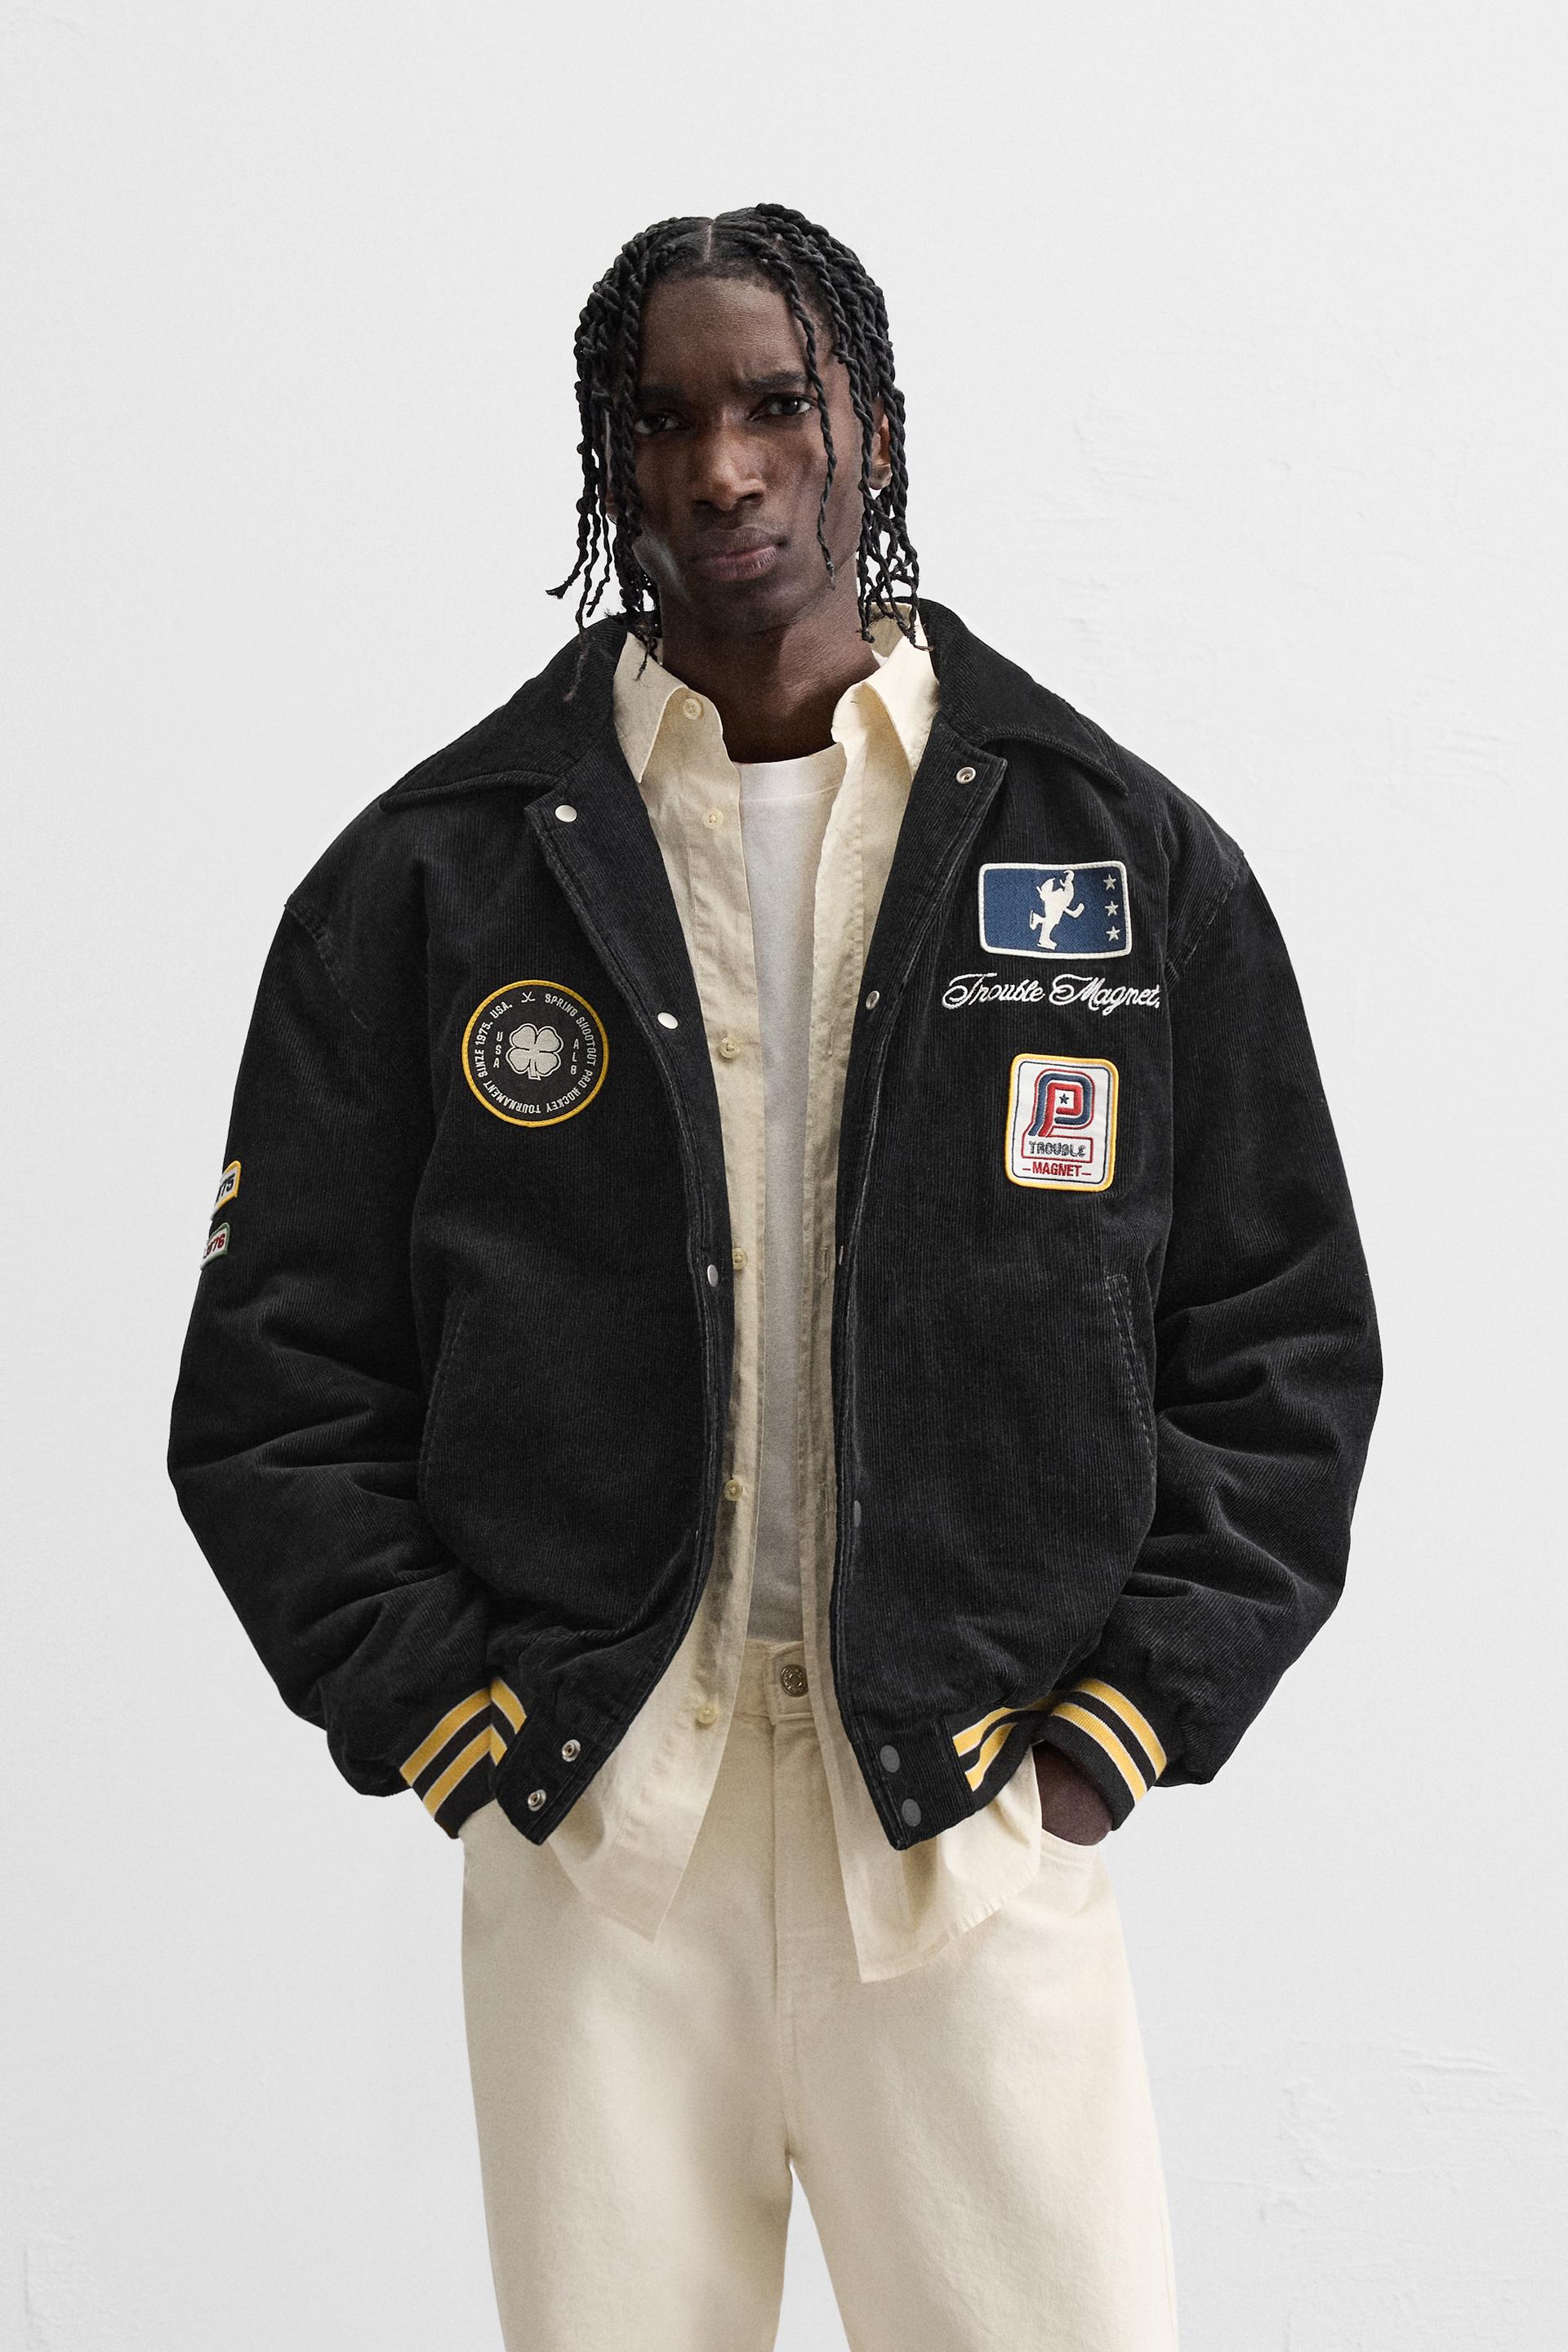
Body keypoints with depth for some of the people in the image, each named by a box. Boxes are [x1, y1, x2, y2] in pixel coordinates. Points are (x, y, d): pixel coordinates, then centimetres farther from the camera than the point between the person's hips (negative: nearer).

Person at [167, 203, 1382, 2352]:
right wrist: (446, 1719, -3)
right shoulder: (430, 881, 3)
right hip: (589, 1854, 1)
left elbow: (1285, 1347, 7)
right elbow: (276, 1378, 6)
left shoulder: (1135, 858, 4)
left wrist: (1124, 1717, -2)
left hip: (983, 1847, 0)